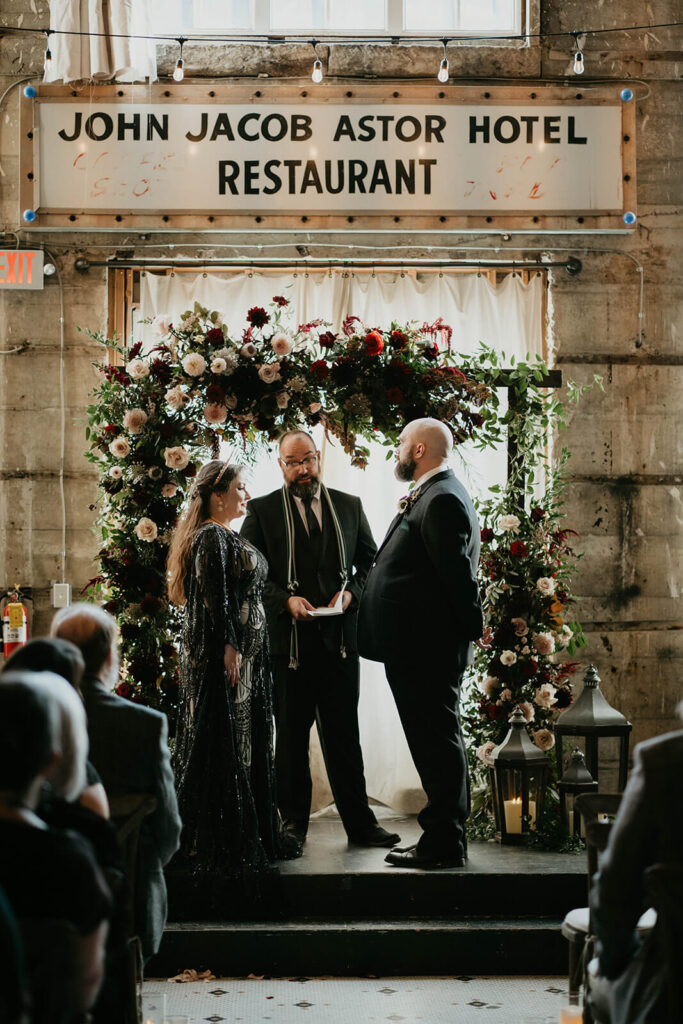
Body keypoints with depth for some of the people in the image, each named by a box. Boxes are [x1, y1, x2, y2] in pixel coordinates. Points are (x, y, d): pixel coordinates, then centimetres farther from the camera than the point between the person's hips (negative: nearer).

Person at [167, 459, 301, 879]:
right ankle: (223, 845, 0)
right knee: (225, 744, -5)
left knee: (250, 742, 13)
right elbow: (215, 596, -19)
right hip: (223, 654, -10)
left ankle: (255, 833, 20)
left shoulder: (231, 538, 18)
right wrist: (228, 646, -23)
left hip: (248, 652, 10)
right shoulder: (210, 537, -12)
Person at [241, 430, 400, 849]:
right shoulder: (262, 511, 3)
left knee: (344, 734, 5)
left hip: (339, 637, 2)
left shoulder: (349, 506, 11)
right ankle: (293, 821, 16)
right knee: (291, 735, 7)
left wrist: (351, 592, -5)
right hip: (287, 640, -1)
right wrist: (285, 600, -14)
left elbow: (371, 562, 14)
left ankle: (360, 822, 10)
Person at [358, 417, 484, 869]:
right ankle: (447, 836, 23)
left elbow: (458, 573, -19)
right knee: (438, 741, 15)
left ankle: (443, 841, 1)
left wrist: (473, 626, -12)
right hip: (423, 645, 11)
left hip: (425, 646, -11)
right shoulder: (434, 496, 17)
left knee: (436, 742, -5)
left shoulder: (441, 500, -17)